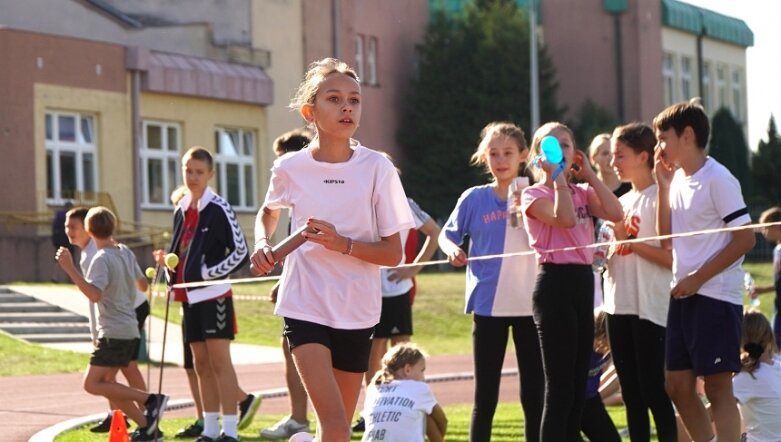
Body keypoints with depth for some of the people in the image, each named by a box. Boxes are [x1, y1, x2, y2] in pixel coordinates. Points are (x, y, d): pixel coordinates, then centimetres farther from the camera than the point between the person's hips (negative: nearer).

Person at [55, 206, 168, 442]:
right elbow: (142, 285, 22)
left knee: (92, 384, -8)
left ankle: (151, 400, -12)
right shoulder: (126, 253, 9)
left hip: (114, 333, -9)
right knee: (106, 382, 14)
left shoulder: (102, 259, -16)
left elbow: (94, 294, -30)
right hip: (129, 331, 9)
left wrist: (70, 268, -30)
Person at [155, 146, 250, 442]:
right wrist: (168, 261, 4)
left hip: (214, 295, -8)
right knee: (201, 364, 9)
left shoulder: (219, 209, -9)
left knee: (219, 361, -9)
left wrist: (209, 273, -16)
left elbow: (240, 252, -12)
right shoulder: (181, 210, 14)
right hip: (189, 297, 8)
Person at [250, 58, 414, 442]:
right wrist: (262, 244, 1)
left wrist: (342, 244, -22)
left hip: (357, 313, 1)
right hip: (305, 307, -1)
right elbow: (268, 212, 21)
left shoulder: (377, 168, -6)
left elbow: (393, 253, -6)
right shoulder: (289, 168, -3)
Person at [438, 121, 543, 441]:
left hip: (530, 304, 1)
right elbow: (447, 235, 10)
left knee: (534, 393, 5)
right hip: (488, 306, -1)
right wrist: (453, 250, -12)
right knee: (485, 395, 2)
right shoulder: (474, 199, 2)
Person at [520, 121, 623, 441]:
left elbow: (615, 213, -4)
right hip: (555, 283, -7)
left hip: (584, 282, 7)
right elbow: (564, 218, -22)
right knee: (560, 387, -9)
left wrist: (588, 174, 0)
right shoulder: (534, 195, -3)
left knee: (578, 387, 10)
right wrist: (556, 176, -14)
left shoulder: (582, 193, 15)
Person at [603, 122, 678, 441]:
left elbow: (672, 258, -15)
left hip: (650, 308, -8)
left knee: (654, 392, -6)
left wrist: (628, 240, -15)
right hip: (619, 307, 8)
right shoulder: (621, 202, 15)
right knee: (632, 394, 9)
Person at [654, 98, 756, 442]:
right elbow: (666, 236, 13)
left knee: (718, 387, -6)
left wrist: (698, 278, -15)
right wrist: (663, 186, 4)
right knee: (677, 385, 10)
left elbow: (745, 238, -16)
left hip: (716, 295, -8)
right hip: (684, 296, 8)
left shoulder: (717, 180, -13)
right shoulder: (678, 180, 11)